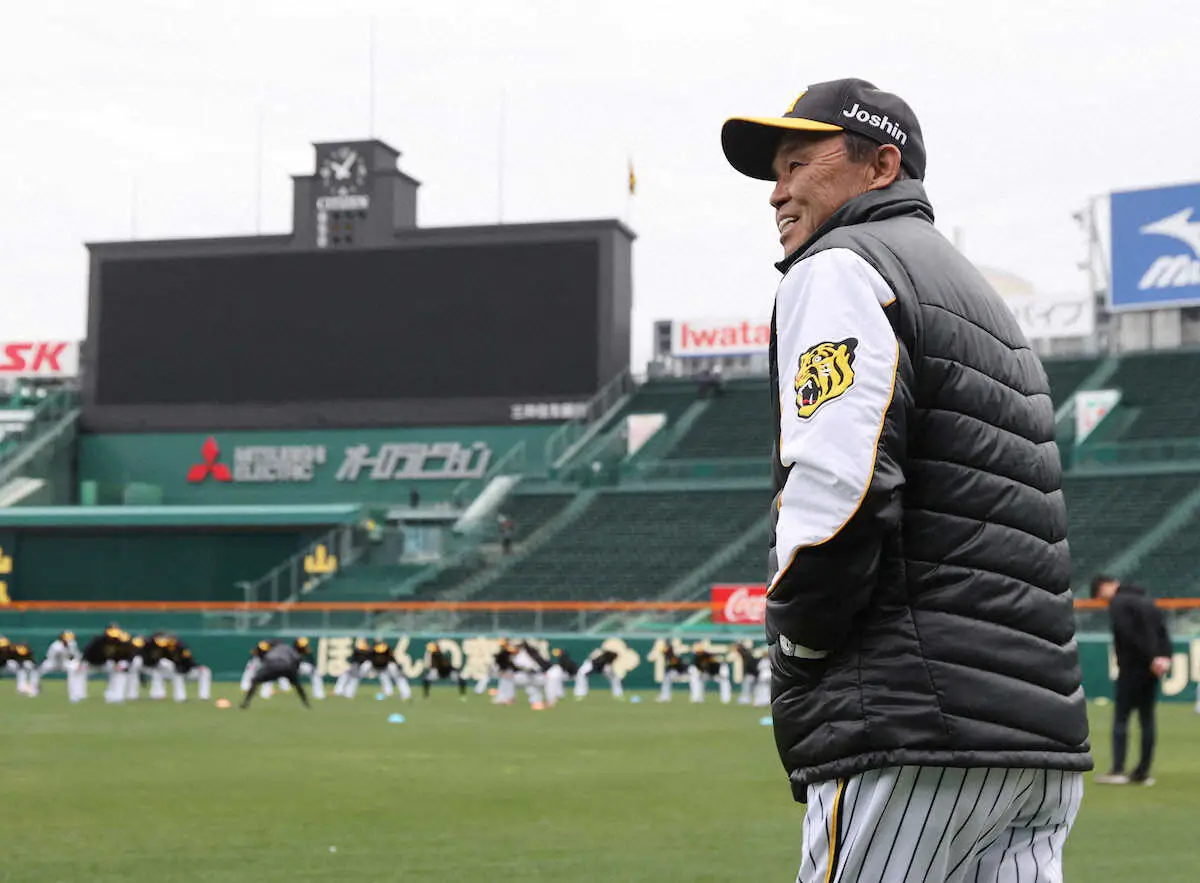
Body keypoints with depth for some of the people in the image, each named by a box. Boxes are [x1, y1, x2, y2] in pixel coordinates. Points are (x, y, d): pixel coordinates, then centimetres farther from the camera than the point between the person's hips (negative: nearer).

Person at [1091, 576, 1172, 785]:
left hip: (1132, 666, -8)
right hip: (1152, 668, 8)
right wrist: (1164, 657, 1)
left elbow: (1129, 635, -20)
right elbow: (1161, 629, 11)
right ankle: (1142, 772, 11)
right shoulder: (1144, 599, 19)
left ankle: (1117, 771, -10)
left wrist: (1151, 658, -21)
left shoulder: (1117, 603, -8)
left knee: (1120, 718, -4)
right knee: (1147, 718, 9)